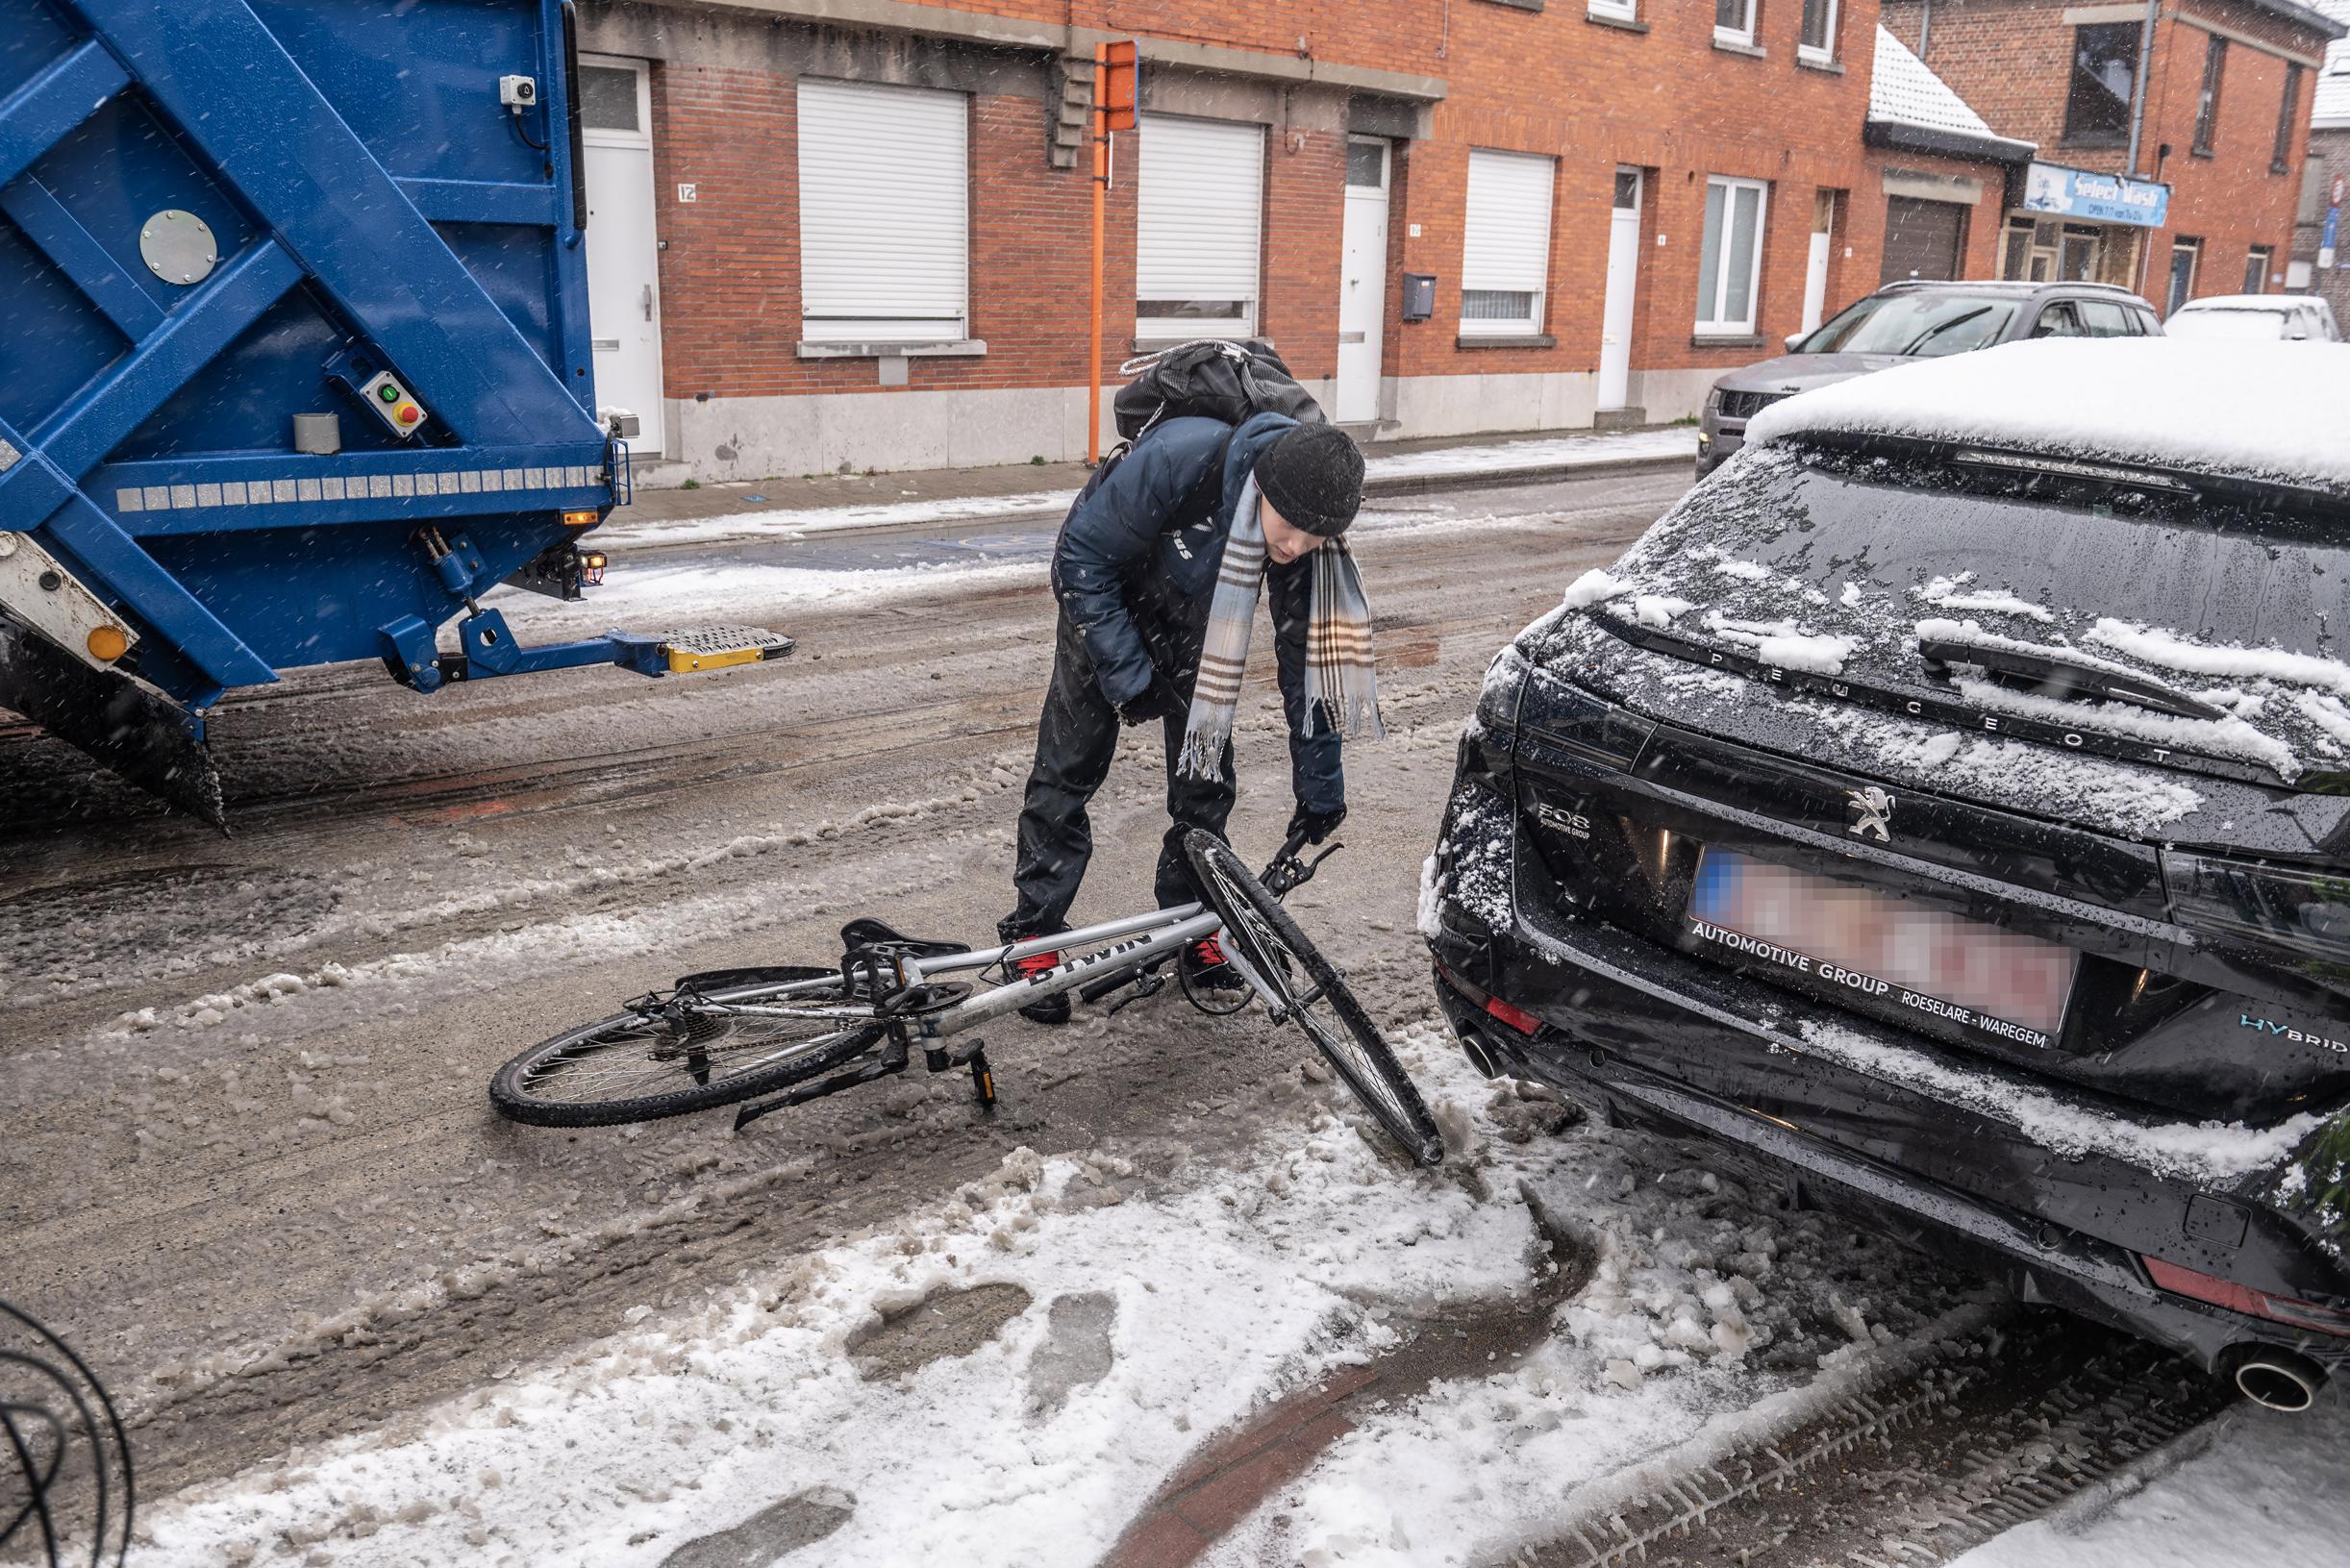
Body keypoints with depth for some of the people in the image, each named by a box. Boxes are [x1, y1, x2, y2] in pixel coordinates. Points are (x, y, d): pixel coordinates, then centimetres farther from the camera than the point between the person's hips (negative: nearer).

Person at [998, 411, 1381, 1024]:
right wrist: (1127, 675, -27)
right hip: (1107, 599, -3)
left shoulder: (1310, 542, -27)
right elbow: (1083, 555, -28)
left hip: (1194, 623, 3)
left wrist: (1319, 786, -9)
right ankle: (1033, 935, 5)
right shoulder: (1180, 458, -41)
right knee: (1069, 766, -4)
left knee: (1206, 774, 0)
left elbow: (1307, 656, -14)